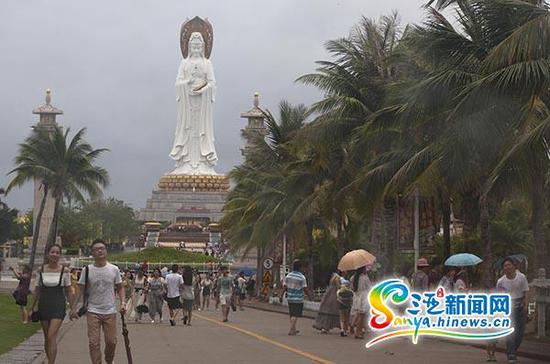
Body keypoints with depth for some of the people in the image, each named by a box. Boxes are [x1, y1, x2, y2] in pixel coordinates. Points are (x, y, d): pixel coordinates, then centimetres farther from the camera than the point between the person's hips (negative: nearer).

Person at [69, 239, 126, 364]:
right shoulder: (87, 270, 0)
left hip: (110, 311, 1)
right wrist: (74, 307, -5)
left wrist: (123, 302, -6)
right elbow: (80, 289, 2)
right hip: (93, 311, -1)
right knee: (93, 343, -5)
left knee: (111, 341, 6)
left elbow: (120, 288, 9)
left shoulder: (114, 269, 2)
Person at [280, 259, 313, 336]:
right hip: (298, 299, -5)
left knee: (292, 314, 15)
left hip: (290, 298, 5)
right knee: (295, 315, -1)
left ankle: (293, 329, 26)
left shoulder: (288, 275, 1)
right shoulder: (302, 277, -13)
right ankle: (291, 330, -7)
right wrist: (310, 295, 2)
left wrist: (281, 295, 8)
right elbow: (305, 289, -12)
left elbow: (284, 287, 1)